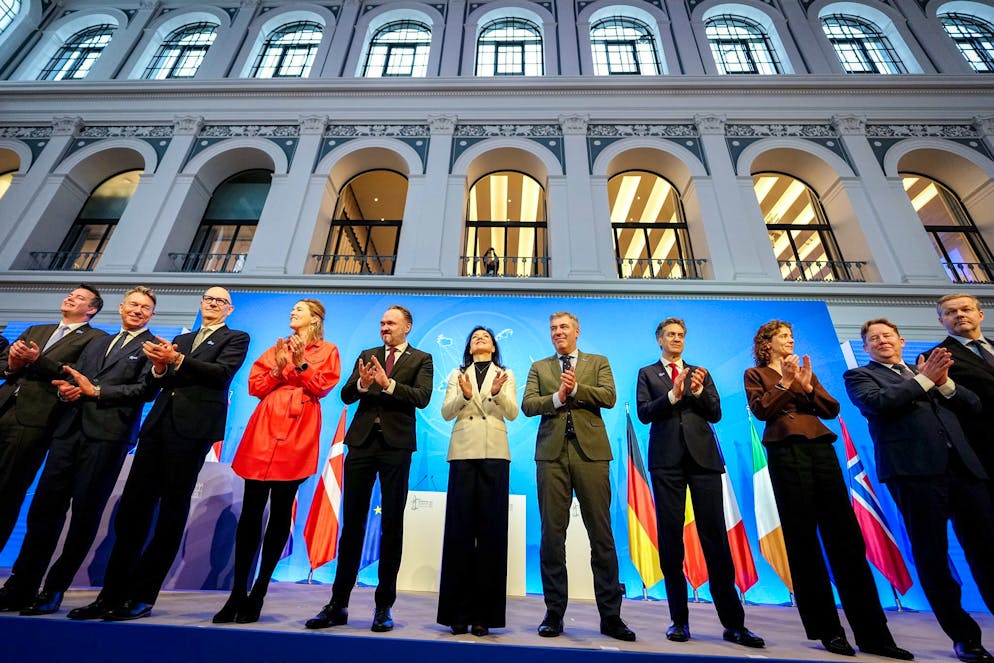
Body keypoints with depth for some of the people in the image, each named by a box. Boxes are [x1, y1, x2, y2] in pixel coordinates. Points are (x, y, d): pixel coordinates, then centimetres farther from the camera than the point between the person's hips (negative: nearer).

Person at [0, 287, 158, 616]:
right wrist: (66, 389, -2)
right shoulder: (96, 342, 23)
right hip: (71, 428, 6)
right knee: (45, 506, 5)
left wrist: (96, 391, -11)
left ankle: (53, 592, 13)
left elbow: (145, 389, -9)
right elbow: (73, 377, 19)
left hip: (108, 433, -5)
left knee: (85, 513, 0)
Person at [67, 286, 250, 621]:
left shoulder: (236, 338, 7)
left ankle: (142, 597, 9)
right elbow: (160, 380, 15)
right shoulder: (180, 339, 24)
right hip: (160, 421, 6)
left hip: (193, 425, -5)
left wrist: (176, 360, -18)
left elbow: (223, 373, -10)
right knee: (132, 507, 5)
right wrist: (159, 367, -7)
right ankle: (111, 594, 14)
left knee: (172, 512, 0)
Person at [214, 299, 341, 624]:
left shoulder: (327, 351, 8)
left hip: (297, 433, -3)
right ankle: (237, 593, 13)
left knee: (280, 512, 3)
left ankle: (257, 594, 15)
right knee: (251, 510, 2)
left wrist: (301, 364, -12)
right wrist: (278, 368, -4)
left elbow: (322, 387, -3)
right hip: (264, 430, 3)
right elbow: (255, 386, 12)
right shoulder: (277, 347, 19)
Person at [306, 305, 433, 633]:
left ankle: (384, 606, 20)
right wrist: (361, 383, -15)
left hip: (396, 445, -3)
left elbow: (422, 397, -11)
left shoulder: (421, 359, 4)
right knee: (352, 522, 10)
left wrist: (388, 384, -23)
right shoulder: (367, 355, 14)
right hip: (362, 442, 3)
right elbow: (346, 395, 6)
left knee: (392, 524, 6)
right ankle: (338, 604, 23)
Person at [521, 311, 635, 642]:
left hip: (590, 453, -1)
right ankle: (554, 612, 20)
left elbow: (609, 396, -3)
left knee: (601, 534, 4)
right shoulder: (539, 367, 15)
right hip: (552, 454, 1)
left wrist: (576, 388, -12)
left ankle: (610, 615, 19)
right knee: (552, 534, 6)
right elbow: (527, 404, 2)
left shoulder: (598, 362, 13)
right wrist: (557, 397, -12)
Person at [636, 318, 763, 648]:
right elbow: (644, 413, -3)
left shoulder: (699, 372, 15)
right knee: (670, 538, 3)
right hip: (667, 460, -1)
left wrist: (698, 391, -10)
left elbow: (716, 414, 7)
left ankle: (733, 623, 14)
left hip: (703, 457, 2)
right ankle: (679, 619, 15)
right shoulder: (647, 373, 9)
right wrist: (673, 394, -15)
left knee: (715, 537, 2)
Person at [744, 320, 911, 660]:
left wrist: (807, 386, -5)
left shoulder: (805, 370, 22)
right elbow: (761, 410, -6)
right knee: (803, 539, -1)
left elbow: (832, 409, 11)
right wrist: (785, 382, -10)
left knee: (847, 537, 1)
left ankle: (873, 633, 8)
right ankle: (827, 629, 9)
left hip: (822, 449, 5)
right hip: (787, 453, -4)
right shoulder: (756, 374, 8)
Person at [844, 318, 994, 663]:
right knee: (932, 559, 0)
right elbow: (876, 403, -11)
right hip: (915, 471, -4)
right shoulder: (859, 375, 8)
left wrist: (943, 381, -1)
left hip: (965, 468, 5)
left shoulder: (929, 370, 23)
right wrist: (924, 379, -5)